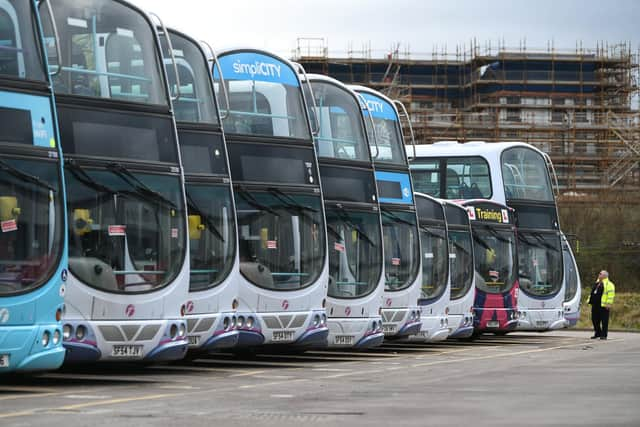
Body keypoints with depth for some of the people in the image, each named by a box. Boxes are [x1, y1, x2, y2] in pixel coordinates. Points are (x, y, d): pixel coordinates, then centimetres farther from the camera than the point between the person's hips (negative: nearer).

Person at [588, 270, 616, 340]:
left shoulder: (609, 284, -6)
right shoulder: (596, 283, 19)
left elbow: (611, 295, -13)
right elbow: (592, 293, 26)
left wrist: (608, 304, -19)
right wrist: (590, 301, 21)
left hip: (603, 305, -8)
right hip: (595, 305, 8)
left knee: (604, 320, -4)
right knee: (595, 319, 10)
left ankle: (604, 335, 0)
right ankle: (597, 333, 21)